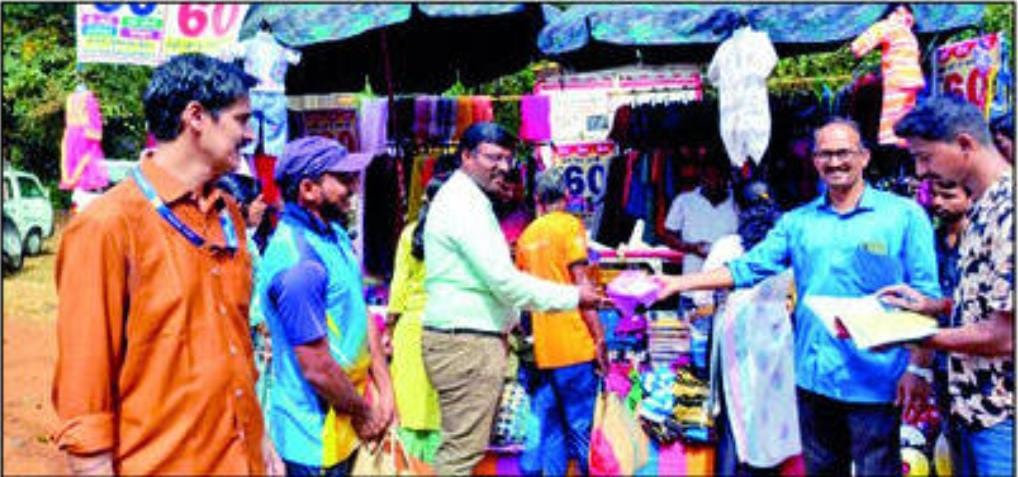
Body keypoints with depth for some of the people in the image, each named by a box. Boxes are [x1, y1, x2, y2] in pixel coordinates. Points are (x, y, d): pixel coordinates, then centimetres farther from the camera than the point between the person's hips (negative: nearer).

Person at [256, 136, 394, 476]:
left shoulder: (335, 235, 4)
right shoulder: (297, 262, -25)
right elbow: (317, 369, -24)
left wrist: (384, 389, 2)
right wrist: (363, 412, -9)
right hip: (318, 438, -8)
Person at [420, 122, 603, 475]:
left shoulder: (465, 198, 18)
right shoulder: (465, 203, -14)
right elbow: (504, 281, -20)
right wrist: (574, 296, -12)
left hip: (465, 338, 10)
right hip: (466, 343, -10)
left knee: (460, 446, 15)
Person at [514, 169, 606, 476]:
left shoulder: (527, 235, 13)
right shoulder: (569, 225, -4)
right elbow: (580, 283, -11)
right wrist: (599, 336, -10)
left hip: (543, 349, 6)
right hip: (574, 345, -6)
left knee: (551, 430, 10)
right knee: (580, 428, -1)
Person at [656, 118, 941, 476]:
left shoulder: (904, 214, -3)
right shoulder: (797, 221, 9)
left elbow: (925, 297, -5)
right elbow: (750, 267, 7)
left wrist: (918, 368, -10)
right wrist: (680, 283, 0)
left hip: (874, 382, -4)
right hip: (813, 377, 4)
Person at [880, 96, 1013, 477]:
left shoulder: (1008, 209, -23)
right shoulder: (984, 206, 9)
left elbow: (1003, 336, -23)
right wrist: (934, 306, 7)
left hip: (1001, 417, -9)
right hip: (971, 405, 9)